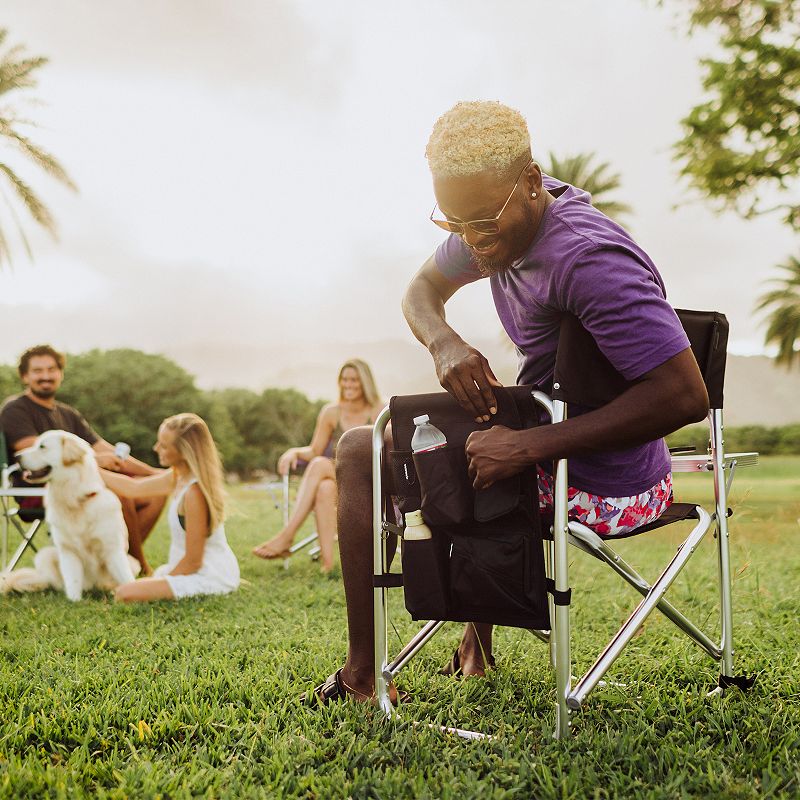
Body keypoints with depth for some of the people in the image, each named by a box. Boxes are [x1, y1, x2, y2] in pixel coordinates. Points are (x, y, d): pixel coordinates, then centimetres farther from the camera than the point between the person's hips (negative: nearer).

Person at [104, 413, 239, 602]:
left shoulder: (194, 492, -28)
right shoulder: (178, 477, 0)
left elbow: (193, 561, -22)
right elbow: (133, 488, 16)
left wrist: (161, 582, -8)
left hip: (211, 578, -10)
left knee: (126, 594, -18)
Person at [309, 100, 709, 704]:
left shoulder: (589, 258, -28)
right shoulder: (502, 220, -1)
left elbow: (686, 396, -31)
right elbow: (422, 291, 13)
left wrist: (528, 446, -32)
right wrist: (444, 343, -11)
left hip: (598, 493, -10)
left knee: (359, 453, -2)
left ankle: (361, 675, 6)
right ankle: (478, 643, 34)